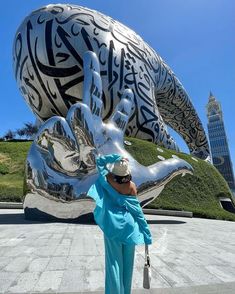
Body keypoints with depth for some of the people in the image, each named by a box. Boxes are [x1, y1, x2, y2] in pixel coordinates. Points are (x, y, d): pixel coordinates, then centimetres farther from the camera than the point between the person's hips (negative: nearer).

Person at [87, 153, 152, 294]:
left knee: (114, 261, 9)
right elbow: (136, 207, -4)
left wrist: (117, 157, -8)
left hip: (113, 225, -1)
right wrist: (144, 230, 8)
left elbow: (100, 161, 1)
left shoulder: (108, 179, -11)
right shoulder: (132, 185, -10)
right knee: (127, 261, 17)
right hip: (129, 224, 1)